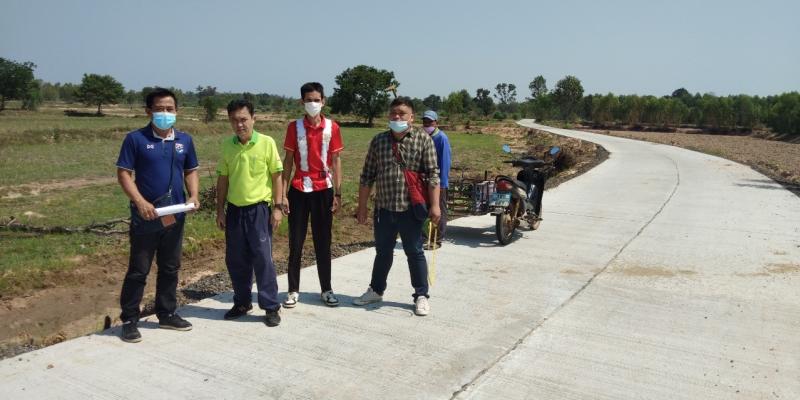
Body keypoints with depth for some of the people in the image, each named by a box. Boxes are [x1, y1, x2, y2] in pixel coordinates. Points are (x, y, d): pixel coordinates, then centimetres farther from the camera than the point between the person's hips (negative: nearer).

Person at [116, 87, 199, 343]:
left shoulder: (185, 140, 6)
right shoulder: (135, 139, -6)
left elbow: (191, 171, 14)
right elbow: (123, 174, -8)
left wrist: (193, 196, -4)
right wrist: (140, 202, -20)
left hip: (175, 216, 5)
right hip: (145, 216, -4)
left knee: (170, 268, 15)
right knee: (138, 270, 3)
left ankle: (167, 314, 28)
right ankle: (129, 320, 15)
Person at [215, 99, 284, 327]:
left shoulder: (267, 142, -8)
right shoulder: (227, 145, 3)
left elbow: (277, 176, -3)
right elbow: (223, 179, 10)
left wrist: (277, 207, -7)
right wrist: (220, 210, 8)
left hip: (259, 209, -4)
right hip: (234, 210, 4)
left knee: (263, 259, -1)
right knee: (235, 260, 11)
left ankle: (271, 307, 10)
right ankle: (242, 303, 27)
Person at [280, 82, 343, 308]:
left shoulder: (332, 127, 1)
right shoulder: (294, 127, 0)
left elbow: (335, 161, 3)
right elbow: (288, 161, 2)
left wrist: (338, 193, -2)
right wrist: (283, 193, -3)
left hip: (323, 190, 0)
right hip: (299, 190, 0)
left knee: (323, 242, 8)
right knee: (295, 242, 4)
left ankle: (326, 290, 19)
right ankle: (293, 290, 15)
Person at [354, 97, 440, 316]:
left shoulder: (423, 139, -4)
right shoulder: (378, 140, 4)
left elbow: (433, 174, -7)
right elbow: (367, 176, 6)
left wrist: (435, 205, -12)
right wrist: (362, 206, 6)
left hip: (411, 208, -3)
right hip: (384, 208, 3)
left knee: (415, 253, 7)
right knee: (383, 252, 17)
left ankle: (421, 296, 20)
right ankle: (376, 290, 34)